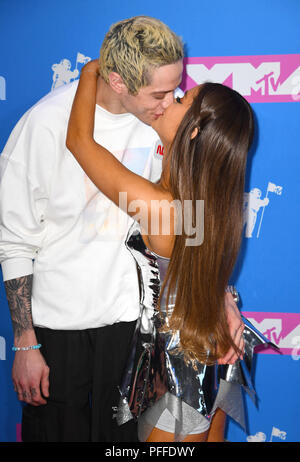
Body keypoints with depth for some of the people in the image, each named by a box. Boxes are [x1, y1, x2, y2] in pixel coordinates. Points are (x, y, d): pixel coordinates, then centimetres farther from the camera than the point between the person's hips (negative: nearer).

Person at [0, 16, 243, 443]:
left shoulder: (161, 116, -8)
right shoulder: (47, 123, -19)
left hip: (129, 310, 3)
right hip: (56, 319, -3)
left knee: (122, 430, 16)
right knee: (56, 429, 13)